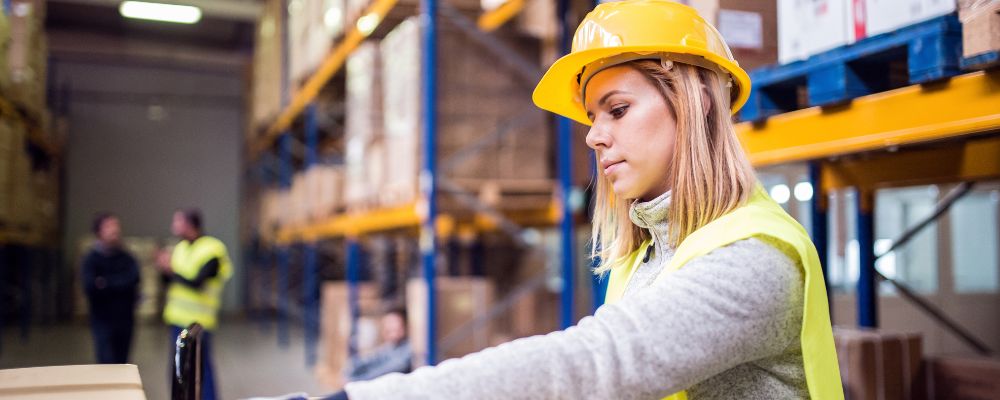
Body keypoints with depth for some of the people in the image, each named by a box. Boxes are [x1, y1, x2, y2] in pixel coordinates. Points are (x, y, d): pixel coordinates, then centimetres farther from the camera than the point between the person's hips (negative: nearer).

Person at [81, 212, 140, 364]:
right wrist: (119, 284, -16)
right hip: (103, 321, -3)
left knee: (121, 365, 8)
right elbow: (90, 286, -17)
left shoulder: (126, 258, 5)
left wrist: (106, 283, -16)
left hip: (125, 320, 3)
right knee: (108, 366, -9)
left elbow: (134, 278, -12)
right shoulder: (92, 259, -4)